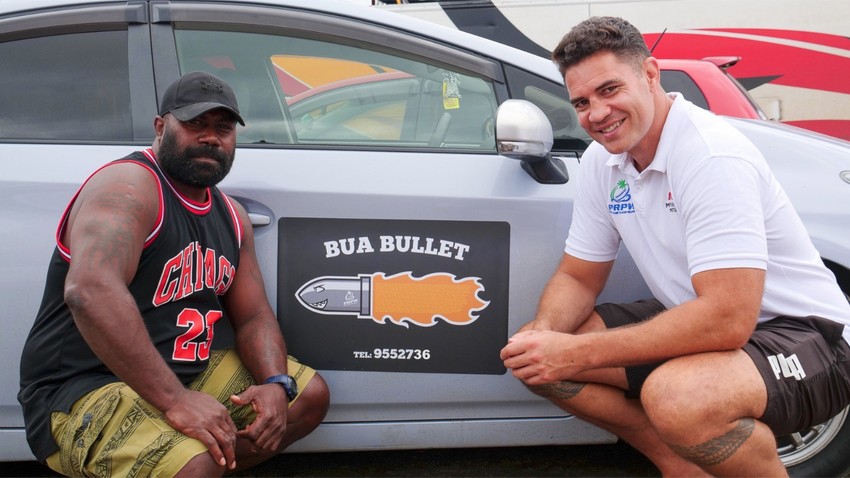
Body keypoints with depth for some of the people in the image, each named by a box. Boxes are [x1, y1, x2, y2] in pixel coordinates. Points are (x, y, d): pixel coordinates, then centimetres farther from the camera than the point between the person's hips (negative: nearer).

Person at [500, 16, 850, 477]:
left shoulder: (712, 157, -26)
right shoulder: (601, 161, -1)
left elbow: (727, 320, -33)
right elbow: (577, 278, 7)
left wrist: (579, 353, -31)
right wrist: (544, 333, -17)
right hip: (696, 321, 8)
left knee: (676, 395, -39)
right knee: (532, 358, -3)